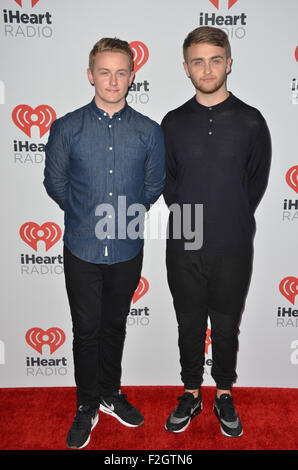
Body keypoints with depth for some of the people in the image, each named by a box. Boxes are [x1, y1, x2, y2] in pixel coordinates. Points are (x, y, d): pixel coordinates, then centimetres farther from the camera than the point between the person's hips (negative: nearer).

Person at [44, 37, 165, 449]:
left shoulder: (149, 132, -2)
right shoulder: (66, 128, -4)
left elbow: (154, 184, 10)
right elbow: (54, 182, 7)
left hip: (127, 250, 1)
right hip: (82, 249, -1)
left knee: (115, 327, 18)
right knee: (86, 331, 10)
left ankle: (111, 394, 39)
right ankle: (87, 406, 31)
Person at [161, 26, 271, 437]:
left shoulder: (250, 121, -1)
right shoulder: (173, 122, 3)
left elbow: (257, 182, 6)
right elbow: (168, 181, 10)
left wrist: (232, 220, 6)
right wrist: (189, 217, 5)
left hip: (233, 248, -1)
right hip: (184, 247, 1)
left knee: (226, 326, 13)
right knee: (190, 325, 14)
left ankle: (224, 395, 35)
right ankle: (191, 394, 34)